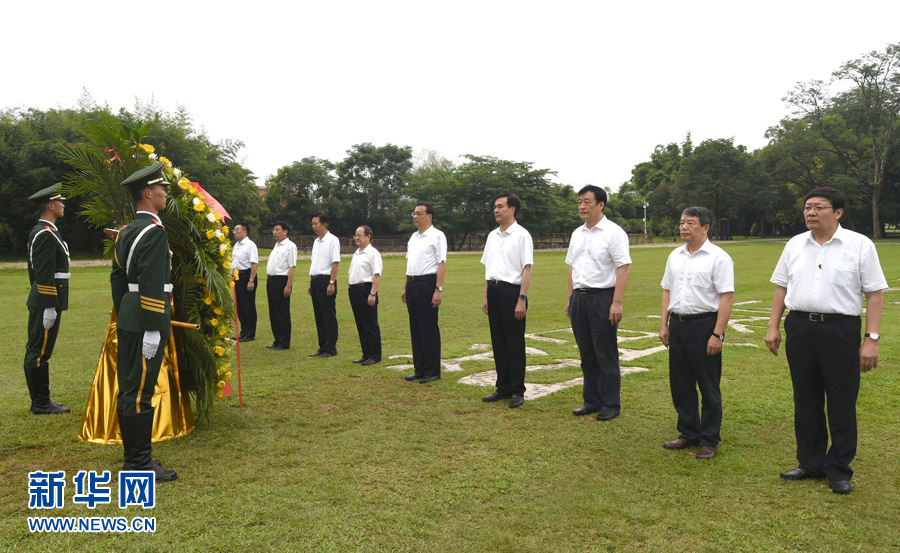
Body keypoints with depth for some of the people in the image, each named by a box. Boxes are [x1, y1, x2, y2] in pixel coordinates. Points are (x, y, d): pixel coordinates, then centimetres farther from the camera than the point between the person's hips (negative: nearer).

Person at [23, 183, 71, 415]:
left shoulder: (39, 232, 16)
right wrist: (49, 308, -21)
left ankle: (40, 401, 22)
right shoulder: (46, 234, -16)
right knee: (39, 353, -3)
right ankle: (41, 404, 4)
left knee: (36, 351, 14)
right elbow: (45, 275, -21)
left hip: (39, 301, 11)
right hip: (47, 302, -11)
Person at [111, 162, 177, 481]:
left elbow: (117, 278, 18)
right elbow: (151, 286, -22)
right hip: (144, 324, -10)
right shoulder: (154, 232, -16)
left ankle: (133, 457, 26)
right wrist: (152, 331, -21)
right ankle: (139, 464, 6)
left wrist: (122, 318, 22)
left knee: (128, 389, 14)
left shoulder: (126, 232, 14)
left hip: (127, 322, 10)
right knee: (140, 393, -3)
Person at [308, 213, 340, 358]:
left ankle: (331, 349, 3)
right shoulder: (316, 241, 17)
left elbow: (335, 263, -15)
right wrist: (311, 283, 18)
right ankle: (323, 347, 18)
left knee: (329, 316, -3)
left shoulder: (332, 240, -9)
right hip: (315, 280, 9)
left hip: (326, 281, -8)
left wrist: (331, 283, -20)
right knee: (318, 315, 11)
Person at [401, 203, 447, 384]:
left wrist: (438, 290, -21)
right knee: (415, 328, 11)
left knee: (429, 328, -2)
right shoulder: (413, 237, 16)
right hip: (412, 283, 8)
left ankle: (432, 371, 8)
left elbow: (442, 264, -14)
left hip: (427, 283, -8)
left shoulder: (437, 236, -7)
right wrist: (405, 288, 16)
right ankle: (419, 370, 20)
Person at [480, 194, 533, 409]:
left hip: (512, 290, -7)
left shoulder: (521, 235, -7)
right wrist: (486, 296, 14)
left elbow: (527, 269, -12)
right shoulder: (492, 236, 14)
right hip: (494, 291, 7)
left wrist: (522, 299, -18)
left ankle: (517, 391, 11)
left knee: (514, 343, 0)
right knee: (498, 341, 11)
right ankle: (503, 387, 22)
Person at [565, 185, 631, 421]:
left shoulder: (613, 232, -8)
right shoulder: (577, 234, 14)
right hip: (579, 298, 7)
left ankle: (611, 405, 12)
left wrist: (617, 303, -20)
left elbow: (623, 268, -14)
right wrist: (570, 298, 13)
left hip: (603, 298, -7)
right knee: (587, 355, 13)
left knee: (606, 355, 1)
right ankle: (591, 401, 24)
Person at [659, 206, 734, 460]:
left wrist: (717, 334, -18)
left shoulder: (718, 258, -9)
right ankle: (688, 433, 27)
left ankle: (710, 440, 17)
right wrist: (664, 325, 9)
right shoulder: (675, 256, 11)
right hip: (677, 324, 6)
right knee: (680, 384, 13)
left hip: (704, 325, -6)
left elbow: (727, 298, -13)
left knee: (709, 387, 4)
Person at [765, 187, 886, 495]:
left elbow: (874, 295, -5)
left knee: (842, 404, 5)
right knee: (806, 401, 12)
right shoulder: (795, 245, 9)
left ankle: (839, 470, 19)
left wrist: (872, 339, -11)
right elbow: (781, 287, 12)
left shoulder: (860, 246, -3)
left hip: (841, 330, -4)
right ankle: (810, 464, 26)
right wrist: (773, 327, 6)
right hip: (800, 328, 4)